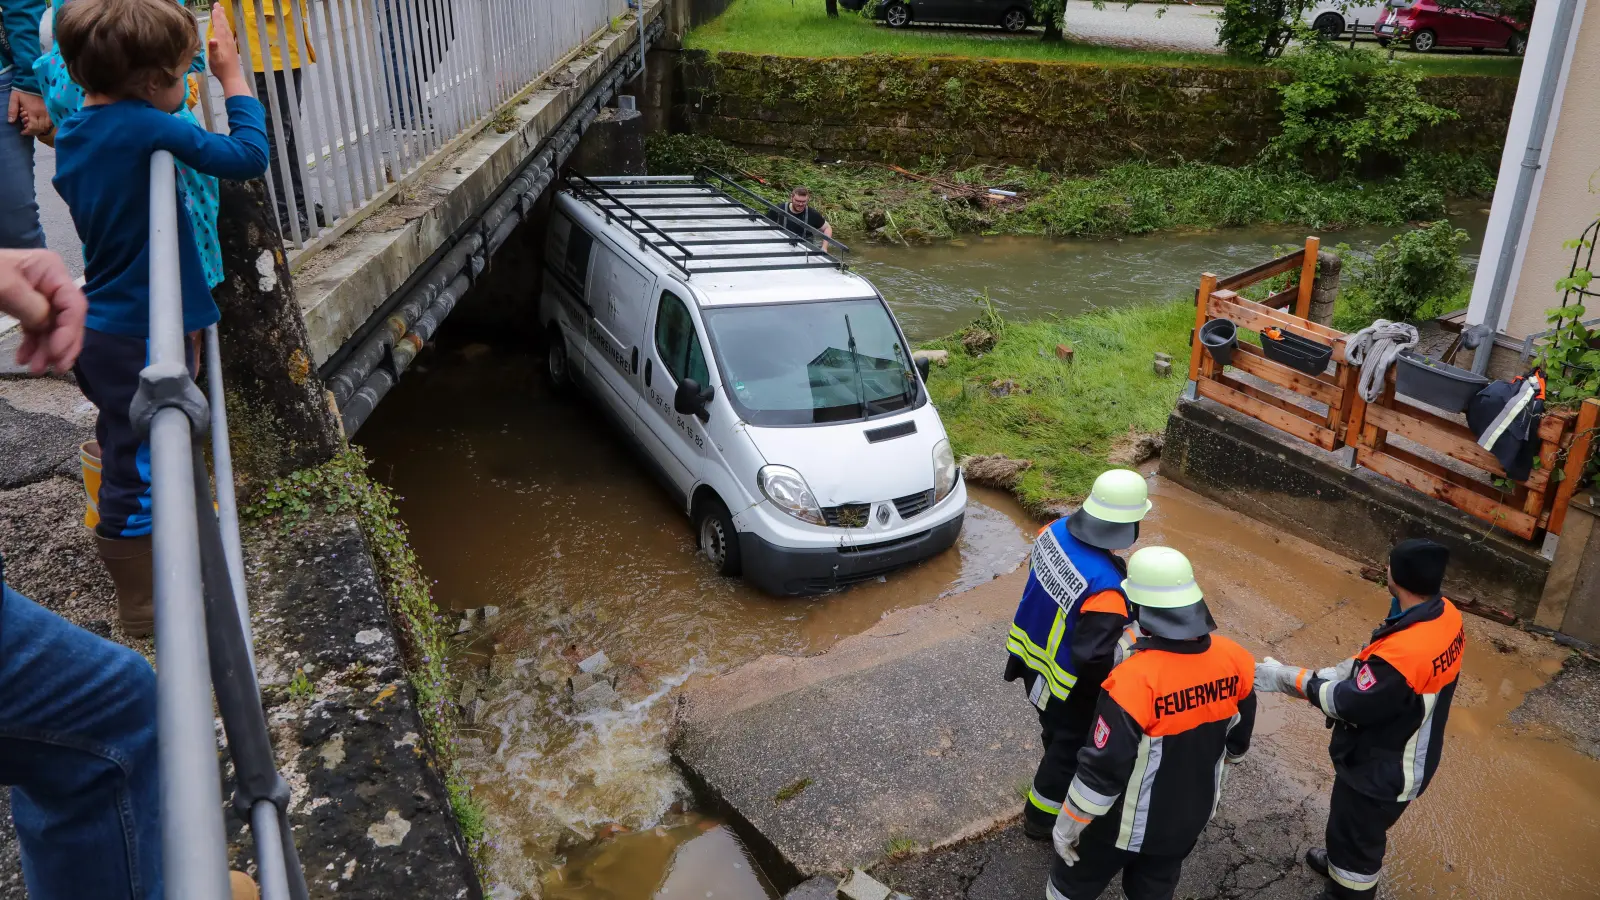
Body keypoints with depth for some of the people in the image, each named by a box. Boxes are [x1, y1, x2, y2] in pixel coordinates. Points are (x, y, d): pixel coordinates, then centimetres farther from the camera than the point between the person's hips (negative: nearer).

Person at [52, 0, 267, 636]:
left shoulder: (72, 135, 8)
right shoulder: (148, 128, -19)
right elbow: (248, 157, -16)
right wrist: (231, 76, -5)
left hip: (99, 329, 9)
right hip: (140, 339, -9)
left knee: (127, 459, 23)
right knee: (139, 472, 1)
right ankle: (140, 611, 15)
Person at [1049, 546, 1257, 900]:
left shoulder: (1135, 681, -36)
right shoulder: (1234, 661, -16)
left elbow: (1102, 769, -27)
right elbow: (1237, 740, 2)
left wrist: (1067, 825, -11)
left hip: (1129, 823, -5)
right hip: (1192, 816, 6)